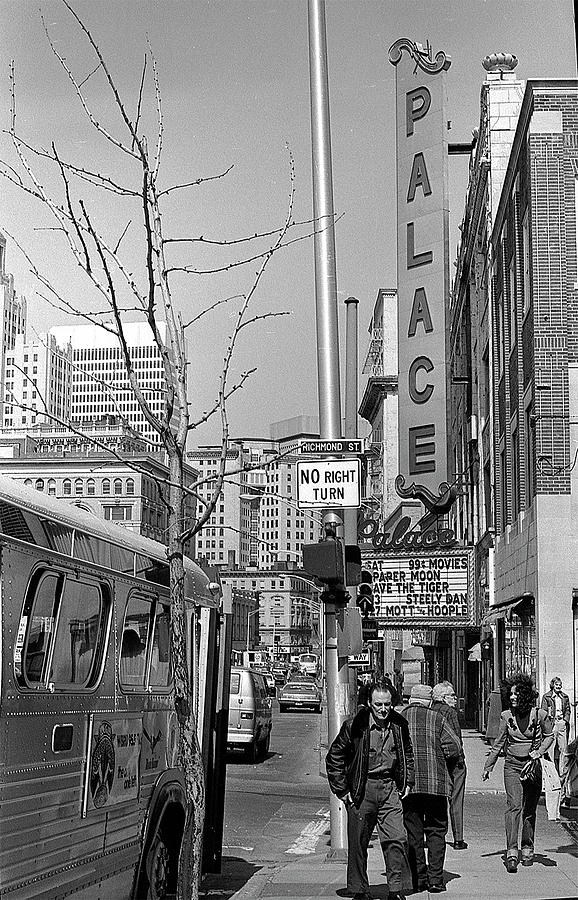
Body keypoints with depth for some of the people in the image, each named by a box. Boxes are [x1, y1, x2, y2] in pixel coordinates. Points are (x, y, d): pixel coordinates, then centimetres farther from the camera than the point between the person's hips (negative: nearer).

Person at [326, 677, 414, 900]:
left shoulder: (399, 725, 3)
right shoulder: (355, 726, -9)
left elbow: (407, 754, 22)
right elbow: (333, 757, -1)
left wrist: (407, 782, 13)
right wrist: (342, 790, -3)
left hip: (389, 788, 2)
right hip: (361, 789, -2)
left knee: (397, 839, -8)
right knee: (358, 843, 5)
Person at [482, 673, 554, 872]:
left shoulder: (540, 715, -5)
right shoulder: (506, 716, -1)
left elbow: (549, 736, 12)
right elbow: (498, 743, 9)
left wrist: (539, 751, -6)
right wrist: (488, 767, 11)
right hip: (512, 765, 0)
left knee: (529, 810, 6)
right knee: (513, 806, -14)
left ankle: (527, 848, 23)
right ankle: (511, 851, -21)